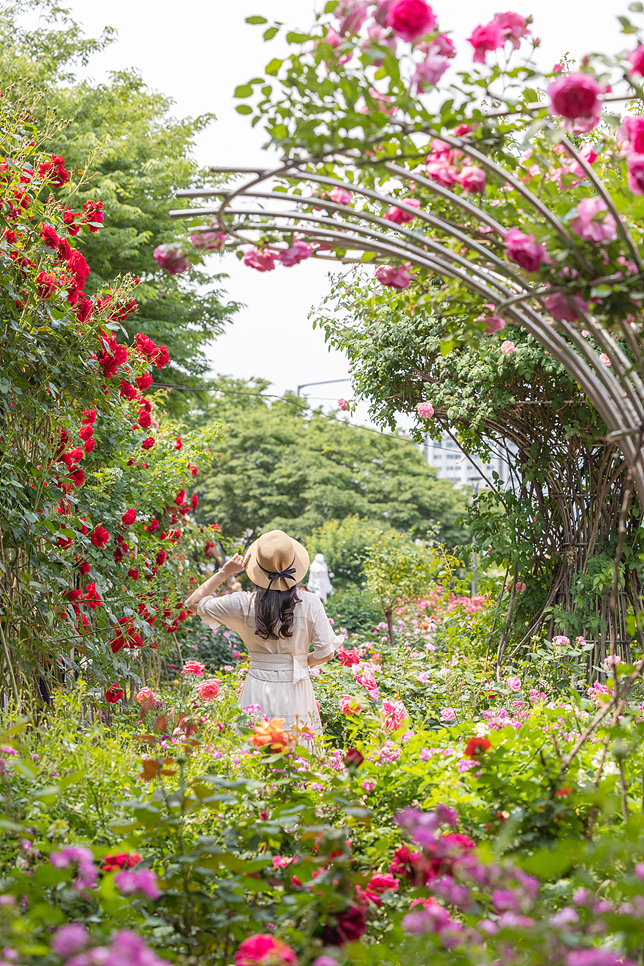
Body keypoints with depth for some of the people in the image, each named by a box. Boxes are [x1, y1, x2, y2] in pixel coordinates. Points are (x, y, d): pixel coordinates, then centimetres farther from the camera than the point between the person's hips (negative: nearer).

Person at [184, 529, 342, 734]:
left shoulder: (244, 604, -7)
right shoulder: (310, 603, -8)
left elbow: (193, 603, 6)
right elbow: (326, 653, -4)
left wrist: (225, 572, 6)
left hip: (257, 690, 0)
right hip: (295, 692, 0)